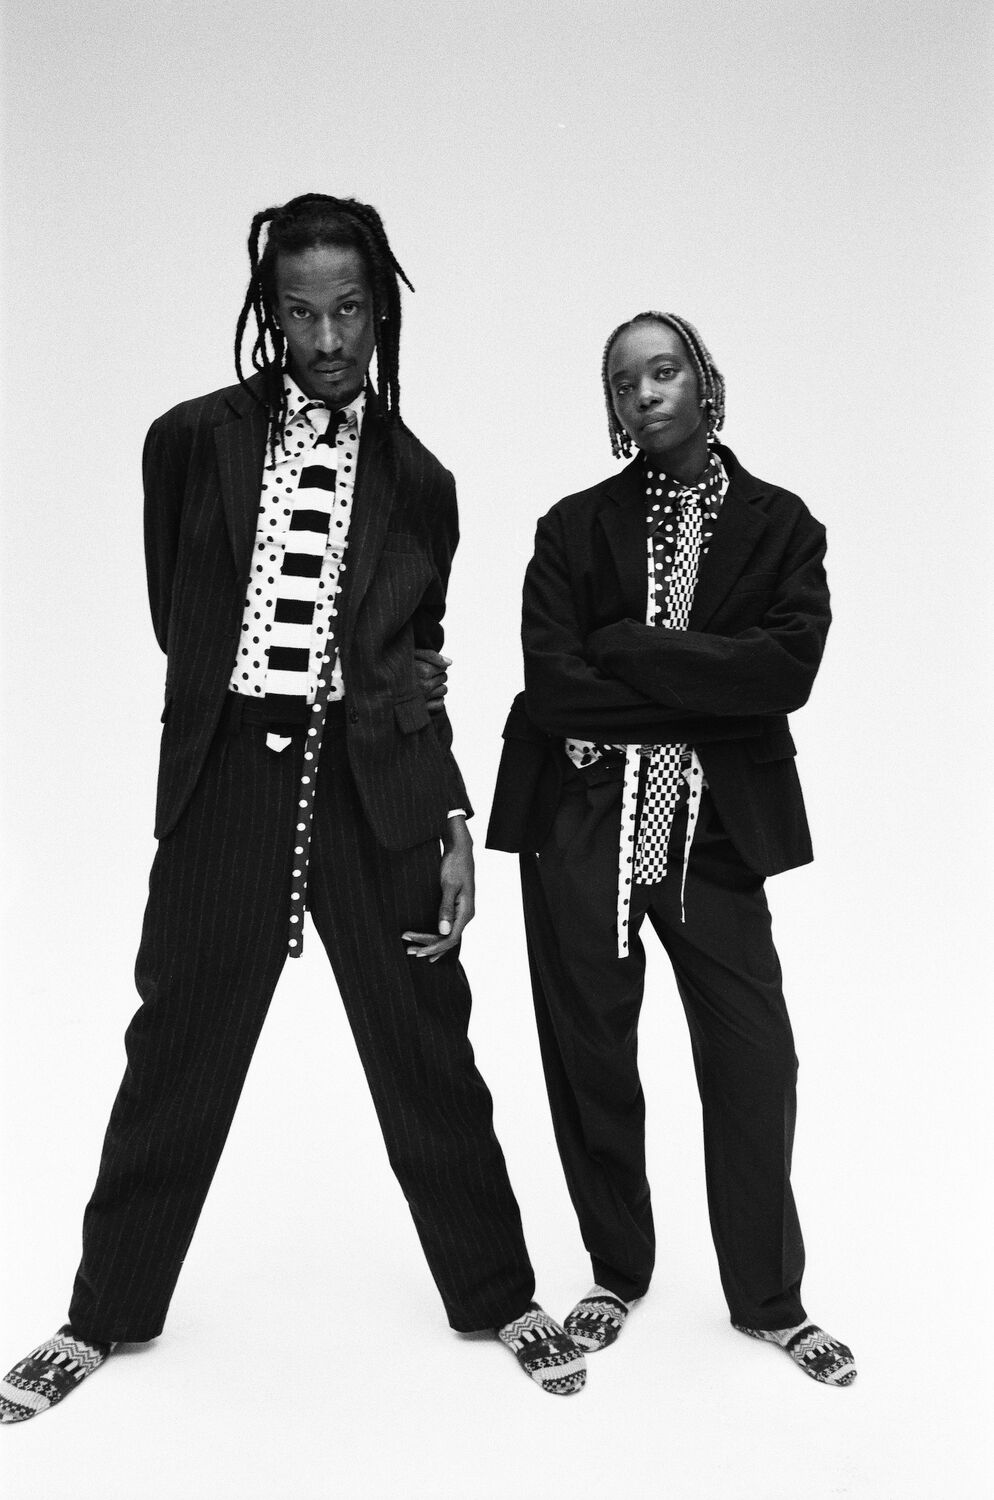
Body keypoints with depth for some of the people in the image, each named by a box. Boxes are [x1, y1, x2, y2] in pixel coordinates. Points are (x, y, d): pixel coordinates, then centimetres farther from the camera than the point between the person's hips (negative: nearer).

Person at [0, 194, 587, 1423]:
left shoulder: (414, 479, 8)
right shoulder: (195, 440, 4)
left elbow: (417, 664, 13)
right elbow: (180, 621, 8)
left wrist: (451, 823, 7)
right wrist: (357, 682, 3)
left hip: (372, 788, 1)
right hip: (229, 774, 0)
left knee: (425, 1049, 8)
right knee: (179, 1047, 8)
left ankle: (498, 1298, 27)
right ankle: (105, 1314, 28)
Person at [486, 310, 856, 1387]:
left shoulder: (778, 524, 6)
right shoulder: (574, 528, 5)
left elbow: (791, 666, -11)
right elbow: (551, 684, -8)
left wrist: (628, 652, -13)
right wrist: (707, 692, -10)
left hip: (716, 827, 0)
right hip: (582, 823, 1)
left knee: (754, 1057, 2)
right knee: (592, 1060, 9)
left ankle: (768, 1300, 25)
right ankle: (616, 1276, 32)